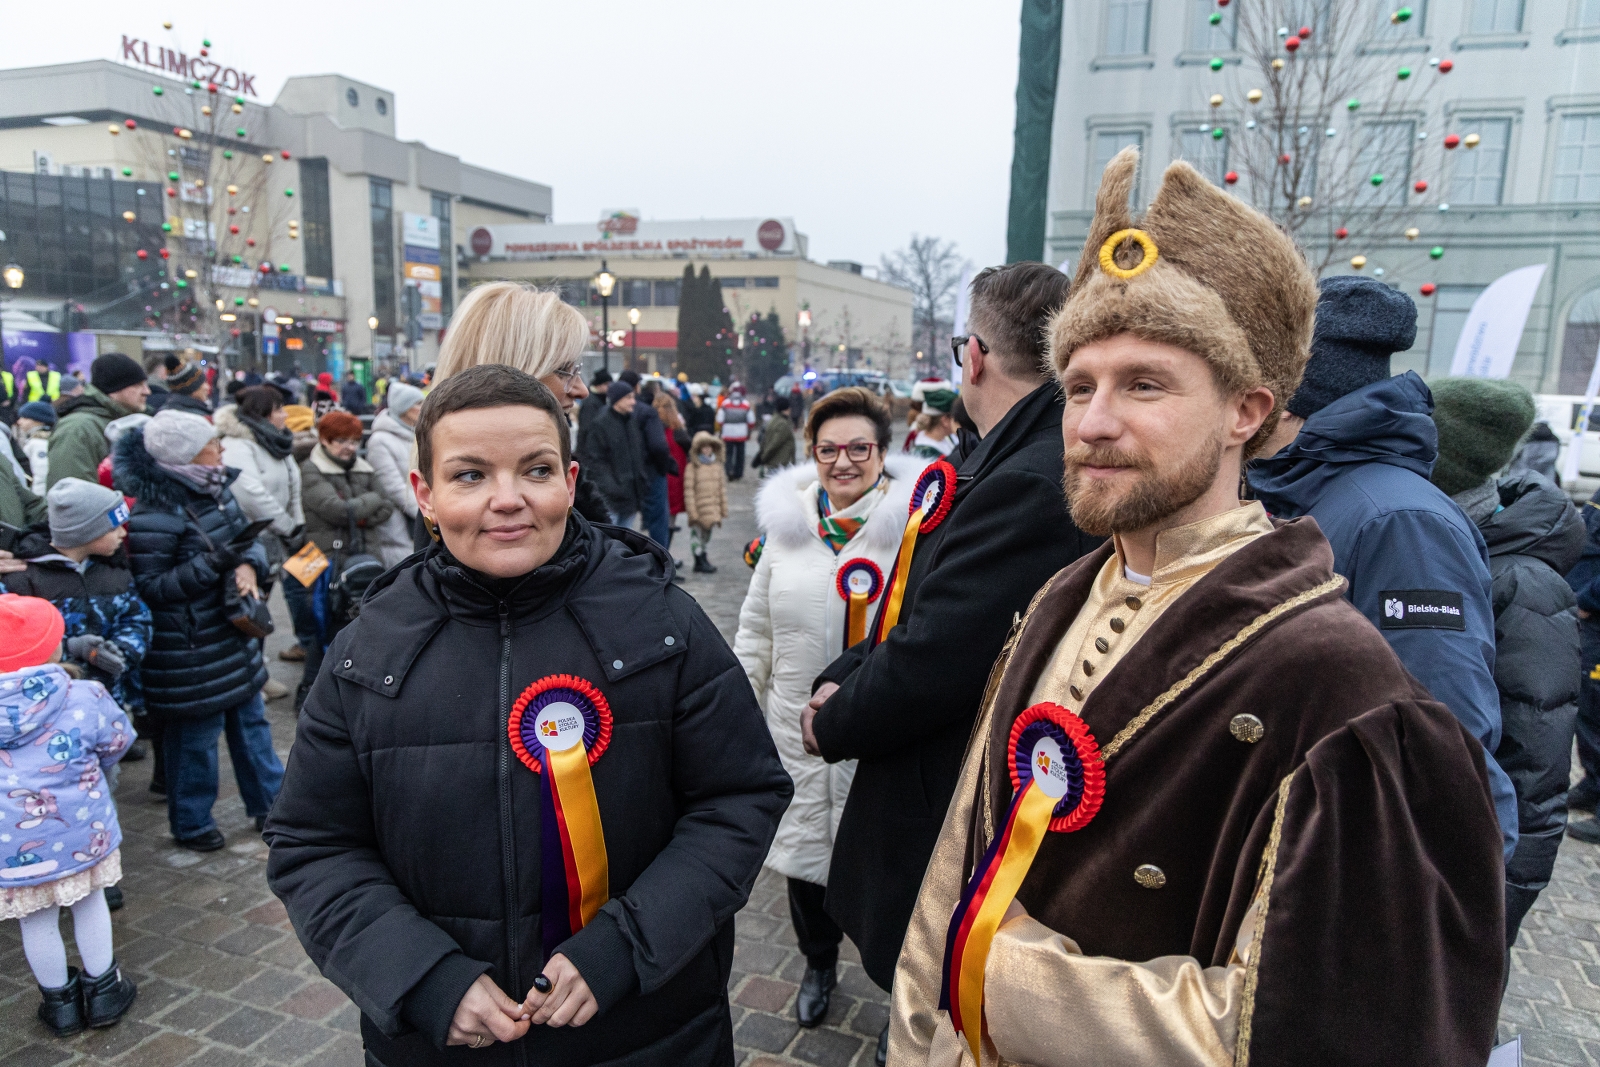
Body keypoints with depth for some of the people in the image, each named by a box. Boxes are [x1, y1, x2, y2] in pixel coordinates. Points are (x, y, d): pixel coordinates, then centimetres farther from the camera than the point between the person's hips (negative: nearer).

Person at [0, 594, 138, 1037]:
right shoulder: (84, 698, -18)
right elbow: (117, 741, -1)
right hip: (81, 833, -1)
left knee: (38, 921, 17)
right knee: (90, 903, 20)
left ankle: (59, 1002, 34)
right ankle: (103, 991, 33)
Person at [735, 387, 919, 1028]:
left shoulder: (915, 525, -10)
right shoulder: (787, 523, 4)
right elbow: (756, 629, 12)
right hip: (798, 728, 4)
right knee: (802, 844, 18)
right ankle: (818, 964, 45)